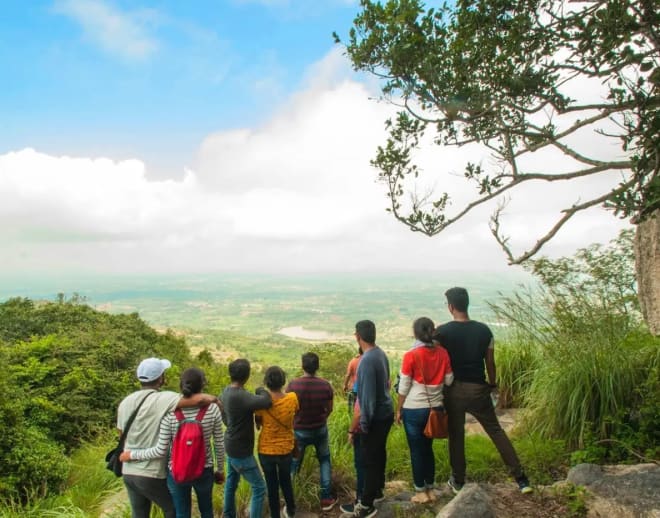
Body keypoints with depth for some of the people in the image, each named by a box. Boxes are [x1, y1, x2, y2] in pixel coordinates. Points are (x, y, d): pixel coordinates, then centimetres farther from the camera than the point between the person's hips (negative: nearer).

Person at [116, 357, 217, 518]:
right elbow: (199, 400, -31)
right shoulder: (163, 399, -20)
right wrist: (213, 399, -10)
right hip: (152, 474, -6)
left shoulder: (125, 402, 0)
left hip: (129, 472, 6)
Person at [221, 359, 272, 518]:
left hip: (231, 446, 9)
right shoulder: (240, 396, -31)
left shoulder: (226, 392, -1)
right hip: (241, 451, -9)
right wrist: (260, 390, -21)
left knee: (231, 482, 25)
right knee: (259, 488, 2)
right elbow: (267, 402, -41)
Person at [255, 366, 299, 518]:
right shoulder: (292, 398, -19)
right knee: (286, 481, 26)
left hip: (266, 450, -2)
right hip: (286, 449, 2)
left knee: (272, 484, 19)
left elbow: (258, 423, -5)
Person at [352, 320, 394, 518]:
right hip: (386, 412, 9)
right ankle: (378, 489, 40)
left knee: (370, 459, 3)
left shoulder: (367, 360, -26)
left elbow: (368, 395, -25)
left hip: (376, 417, -9)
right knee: (379, 453, 23)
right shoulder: (381, 353, 1)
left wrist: (364, 422, -15)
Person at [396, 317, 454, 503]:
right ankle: (430, 489, 28)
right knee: (428, 448, 19)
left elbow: (403, 387, -10)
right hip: (435, 408, 4)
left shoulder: (411, 355, -16)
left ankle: (421, 492, 19)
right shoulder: (442, 353, -4)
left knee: (416, 451, 9)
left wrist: (398, 410, 1)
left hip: (414, 409, -4)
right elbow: (449, 381, 4)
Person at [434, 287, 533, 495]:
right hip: (478, 389, 2)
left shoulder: (442, 332, -11)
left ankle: (458, 481, 26)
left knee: (456, 436, 12)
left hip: (454, 390, -2)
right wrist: (493, 384, 20)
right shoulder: (484, 330, -3)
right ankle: (521, 478, 18)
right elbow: (490, 362, 4)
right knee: (496, 431, 15)